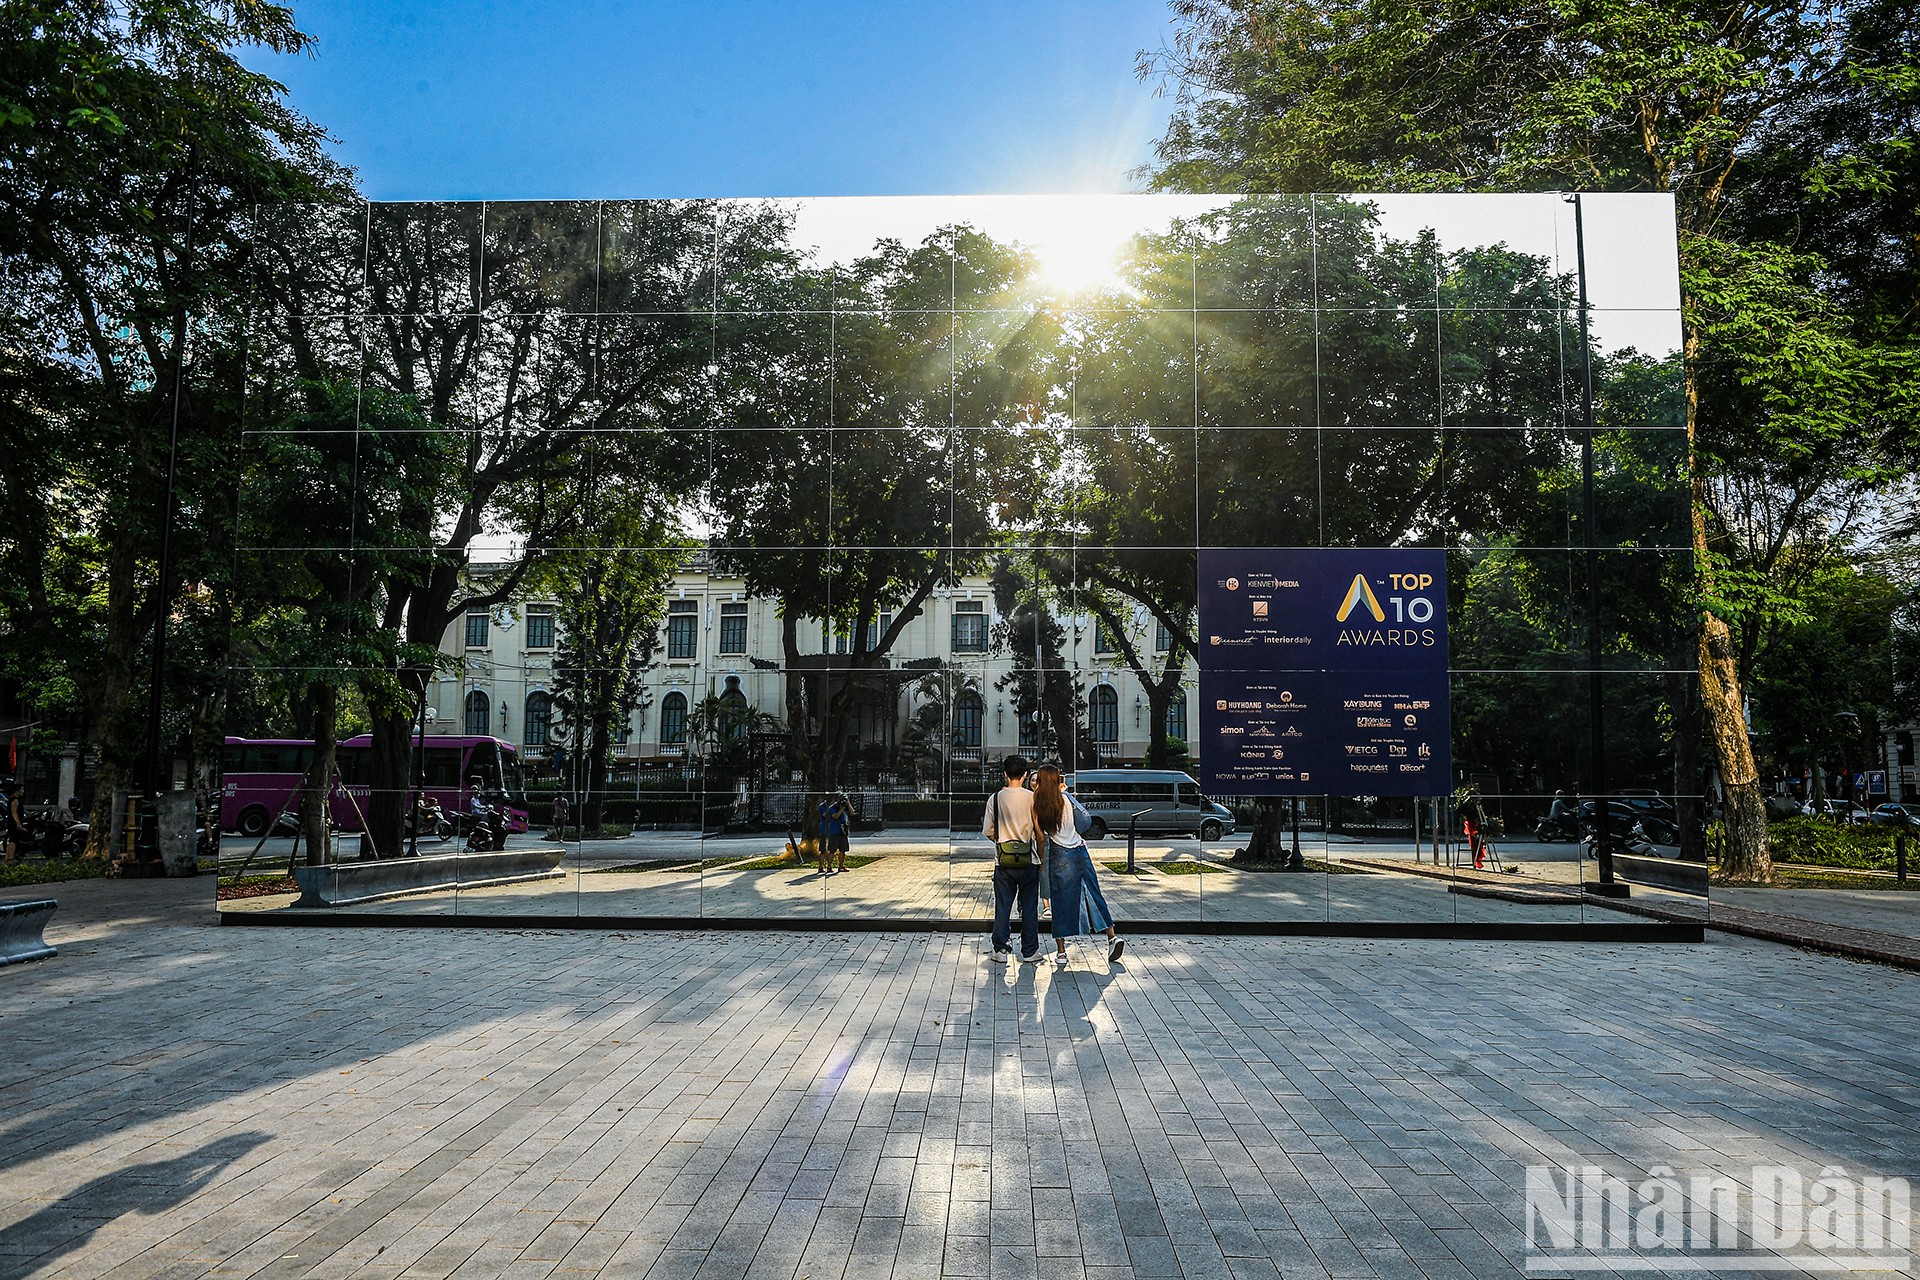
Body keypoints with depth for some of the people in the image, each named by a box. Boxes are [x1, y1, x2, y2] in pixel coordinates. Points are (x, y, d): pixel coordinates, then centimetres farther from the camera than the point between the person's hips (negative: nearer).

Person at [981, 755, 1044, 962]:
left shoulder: (995, 798, -3)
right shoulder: (1032, 798, -7)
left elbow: (988, 831, 1)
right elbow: (1040, 832, -4)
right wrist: (1041, 857, 9)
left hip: (1003, 860, 1)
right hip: (1028, 860, -1)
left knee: (1002, 906, 9)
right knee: (1029, 906, 9)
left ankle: (1001, 950, 10)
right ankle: (1029, 951, 13)